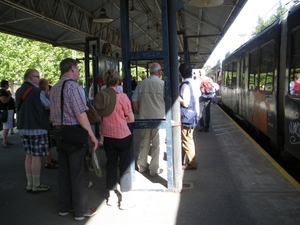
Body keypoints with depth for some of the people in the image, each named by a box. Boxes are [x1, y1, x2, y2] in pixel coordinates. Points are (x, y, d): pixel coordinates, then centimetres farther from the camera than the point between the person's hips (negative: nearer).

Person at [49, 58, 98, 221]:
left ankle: (64, 207, 28)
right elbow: (80, 114, -20)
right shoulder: (72, 85, -14)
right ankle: (80, 210, 12)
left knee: (64, 171, 16)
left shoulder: (54, 89, 13)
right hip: (75, 133, -8)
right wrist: (91, 135, -16)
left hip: (59, 133, 9)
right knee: (79, 172, 2)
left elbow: (52, 115, 17)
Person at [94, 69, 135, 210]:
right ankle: (125, 200, 12)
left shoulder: (99, 96, -1)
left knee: (111, 165, 16)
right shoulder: (122, 96, -15)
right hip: (123, 136, -5)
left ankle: (111, 197, 28)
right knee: (125, 167, 6)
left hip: (107, 136, 5)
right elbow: (131, 119, -8)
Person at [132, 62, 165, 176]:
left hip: (144, 118, 4)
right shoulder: (162, 84, -9)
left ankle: (141, 166, 26)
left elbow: (134, 100, 2)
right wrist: (166, 114, 9)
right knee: (158, 144, 7)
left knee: (144, 142, 15)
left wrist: (140, 112, 13)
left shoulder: (141, 83, 1)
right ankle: (155, 169, 14)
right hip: (159, 118, -3)